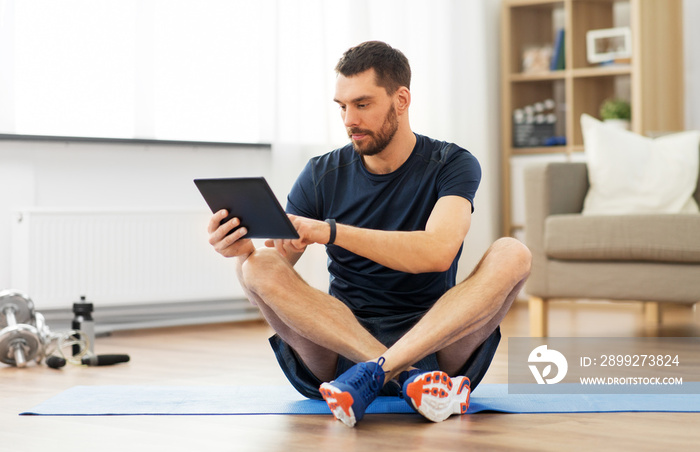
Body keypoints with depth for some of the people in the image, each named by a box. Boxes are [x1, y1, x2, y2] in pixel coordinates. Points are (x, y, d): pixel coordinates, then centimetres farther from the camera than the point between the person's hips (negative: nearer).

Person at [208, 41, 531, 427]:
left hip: (435, 342, -1)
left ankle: (372, 372, -37)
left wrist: (329, 232, -31)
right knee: (257, 265, -23)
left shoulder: (451, 165, -1)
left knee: (512, 254, -25)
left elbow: (438, 252, -21)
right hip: (339, 348, 2)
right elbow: (274, 269, 0)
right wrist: (243, 248, -24)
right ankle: (408, 379, -35)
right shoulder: (323, 175, 6)